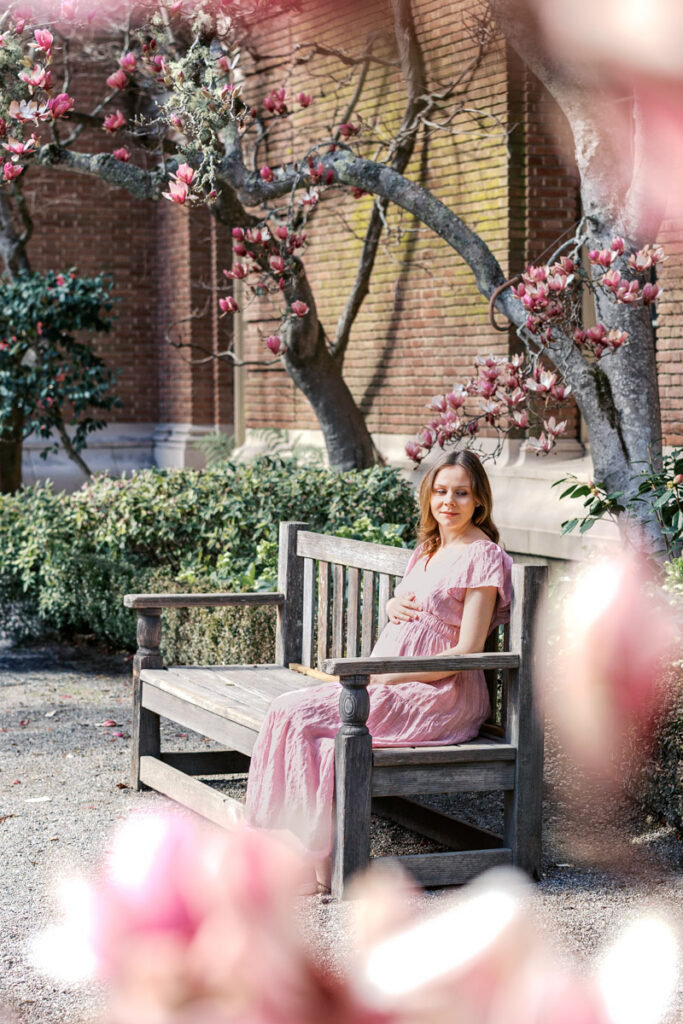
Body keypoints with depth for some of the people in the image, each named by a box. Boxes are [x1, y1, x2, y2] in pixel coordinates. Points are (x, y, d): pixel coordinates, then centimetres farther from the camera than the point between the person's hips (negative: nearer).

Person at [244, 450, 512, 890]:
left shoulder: (482, 557, -8)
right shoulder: (428, 549, 18)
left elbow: (466, 653, -13)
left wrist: (381, 677, -15)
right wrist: (393, 605, 6)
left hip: (442, 697, -8)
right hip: (390, 684, 8)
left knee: (304, 719, -23)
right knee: (289, 709, -15)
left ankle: (324, 865, -16)